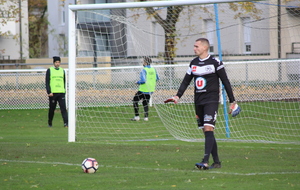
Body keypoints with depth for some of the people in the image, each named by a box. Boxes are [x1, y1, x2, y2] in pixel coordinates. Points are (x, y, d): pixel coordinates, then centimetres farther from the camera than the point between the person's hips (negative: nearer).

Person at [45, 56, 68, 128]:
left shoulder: (62, 71, 13)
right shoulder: (49, 70, 2)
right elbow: (47, 82, -2)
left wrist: (64, 90, 13)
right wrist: (49, 92, -11)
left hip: (61, 93, 2)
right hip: (53, 93, -2)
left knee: (63, 108, -9)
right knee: (52, 109, 6)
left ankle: (66, 123, -16)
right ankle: (50, 123, 22)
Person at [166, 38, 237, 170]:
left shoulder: (215, 62, -6)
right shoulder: (193, 63, 12)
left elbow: (225, 82, -3)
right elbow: (186, 81, 16)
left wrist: (232, 101, -3)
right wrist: (178, 96, 1)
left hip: (211, 100, -6)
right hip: (198, 102, 6)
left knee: (208, 129, -18)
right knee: (206, 132, 6)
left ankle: (205, 161, -27)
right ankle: (216, 162, 12)